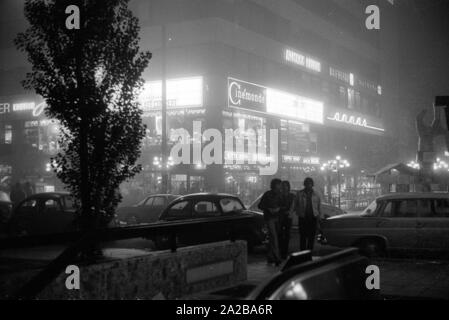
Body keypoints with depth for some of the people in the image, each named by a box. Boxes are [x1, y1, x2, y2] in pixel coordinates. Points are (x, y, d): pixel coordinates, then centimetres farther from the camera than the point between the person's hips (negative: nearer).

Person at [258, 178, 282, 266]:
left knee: (272, 238, 10)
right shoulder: (267, 194, -8)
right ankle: (277, 258, -16)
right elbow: (260, 206, -5)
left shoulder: (279, 195, 7)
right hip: (269, 218, -6)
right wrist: (269, 209, -19)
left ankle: (270, 257, 19)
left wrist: (278, 208, -7)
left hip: (276, 217, 6)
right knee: (273, 237, -12)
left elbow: (281, 205, 15)